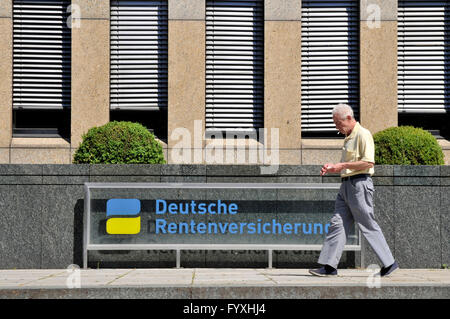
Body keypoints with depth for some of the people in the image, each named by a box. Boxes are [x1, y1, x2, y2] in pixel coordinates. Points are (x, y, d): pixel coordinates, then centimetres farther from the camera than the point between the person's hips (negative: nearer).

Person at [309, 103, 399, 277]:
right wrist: (333, 168, 12)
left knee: (368, 226, -4)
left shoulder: (363, 134, -9)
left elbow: (368, 162, -19)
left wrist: (343, 165, -16)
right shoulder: (348, 137, 20)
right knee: (337, 224, 2)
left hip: (360, 184, -9)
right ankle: (329, 266, 1)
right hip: (346, 185, 9)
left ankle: (389, 263, 7)